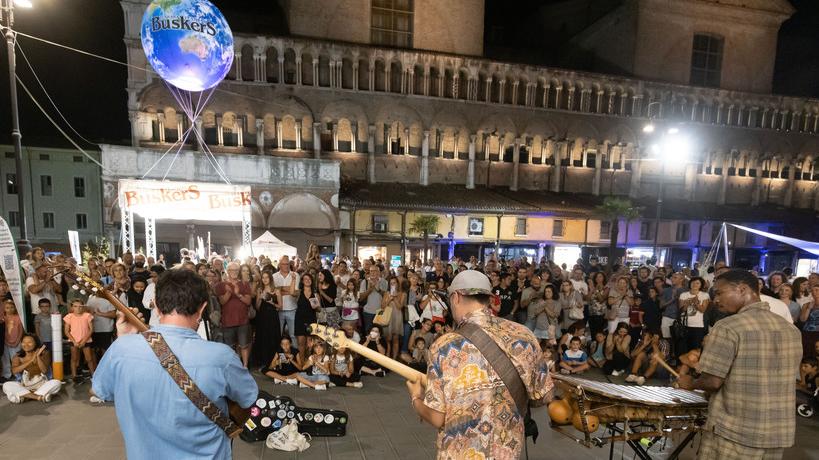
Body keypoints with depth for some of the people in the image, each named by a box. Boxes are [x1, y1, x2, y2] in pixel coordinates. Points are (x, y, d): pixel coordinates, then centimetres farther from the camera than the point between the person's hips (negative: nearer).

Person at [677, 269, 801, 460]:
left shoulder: (728, 327, -19)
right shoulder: (791, 329, 5)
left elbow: (713, 381, -20)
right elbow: (782, 377, 14)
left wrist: (690, 383, -1)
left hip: (735, 432, -6)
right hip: (778, 433, 7)